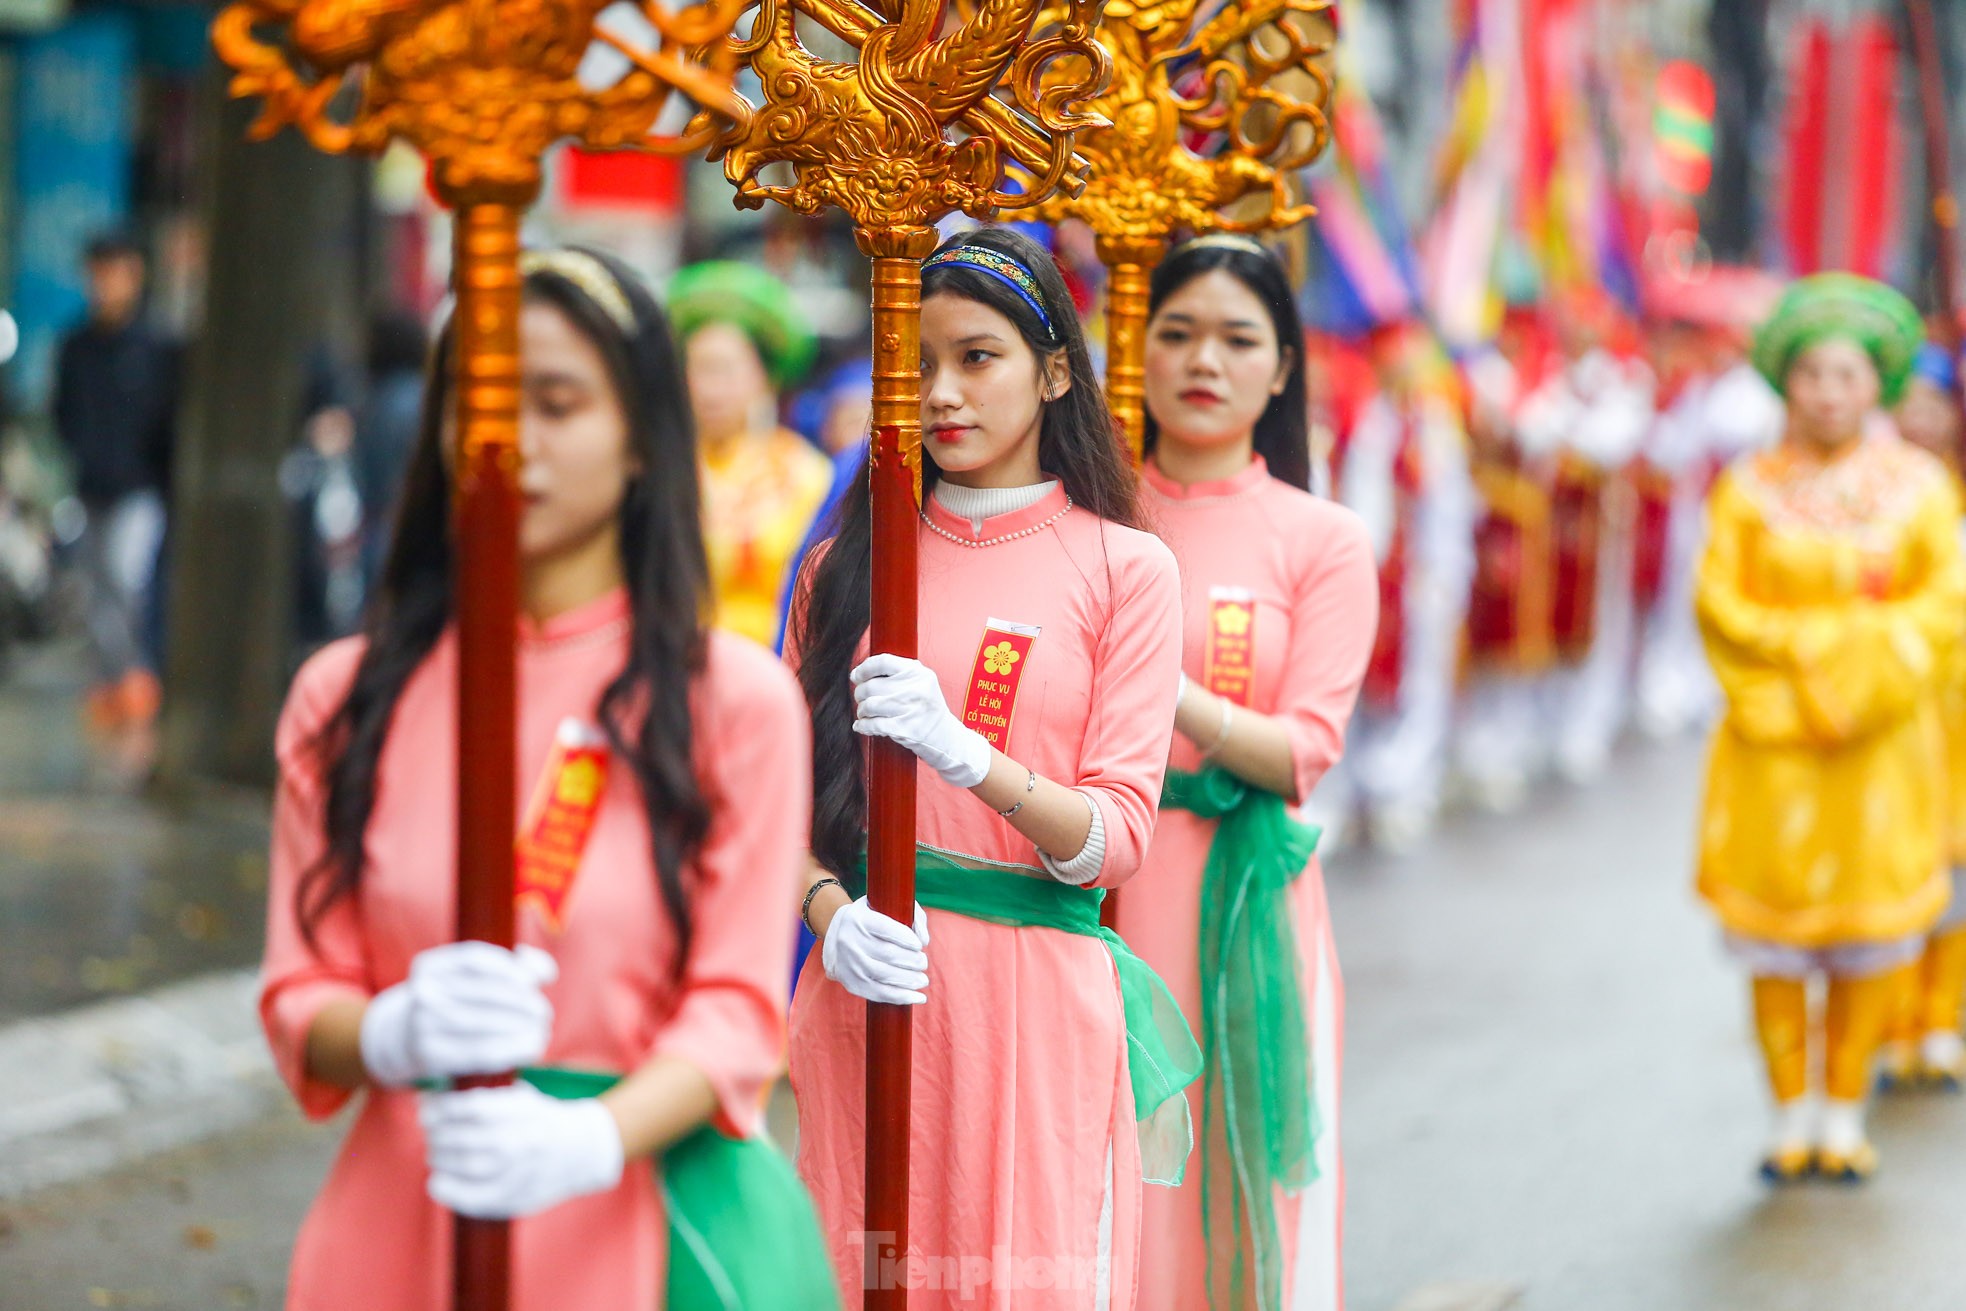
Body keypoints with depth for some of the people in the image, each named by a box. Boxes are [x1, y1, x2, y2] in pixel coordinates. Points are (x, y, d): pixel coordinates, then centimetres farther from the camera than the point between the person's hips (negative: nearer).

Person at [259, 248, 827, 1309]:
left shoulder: (737, 701, -3)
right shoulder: (346, 697, 4)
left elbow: (736, 1012, -8)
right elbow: (300, 1000, 1)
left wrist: (592, 1139, -27)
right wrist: (394, 1037, -22)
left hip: (626, 1224, -1)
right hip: (393, 1223, 2)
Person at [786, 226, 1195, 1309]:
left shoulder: (1124, 569, 0)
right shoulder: (851, 561, 9)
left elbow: (1117, 836, -6)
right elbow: (789, 789, 7)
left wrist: (962, 754, -21)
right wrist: (833, 917, -12)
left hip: (1033, 996, -2)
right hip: (864, 989, 2)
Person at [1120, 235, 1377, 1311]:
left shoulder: (1323, 541, 5)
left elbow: (1304, 755, -4)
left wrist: (1171, 699, -19)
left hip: (1241, 903, 0)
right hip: (1094, 892, 1)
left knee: (1236, 1182, 2)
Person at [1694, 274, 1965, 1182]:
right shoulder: (1750, 487, 3)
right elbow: (1717, 601, -3)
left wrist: (1866, 663, -14)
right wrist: (1812, 648, -11)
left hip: (1884, 740, 0)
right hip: (1774, 742, 0)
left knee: (1870, 926, 3)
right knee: (1775, 928, -1)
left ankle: (1845, 1111, 14)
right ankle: (1791, 1115, 10)